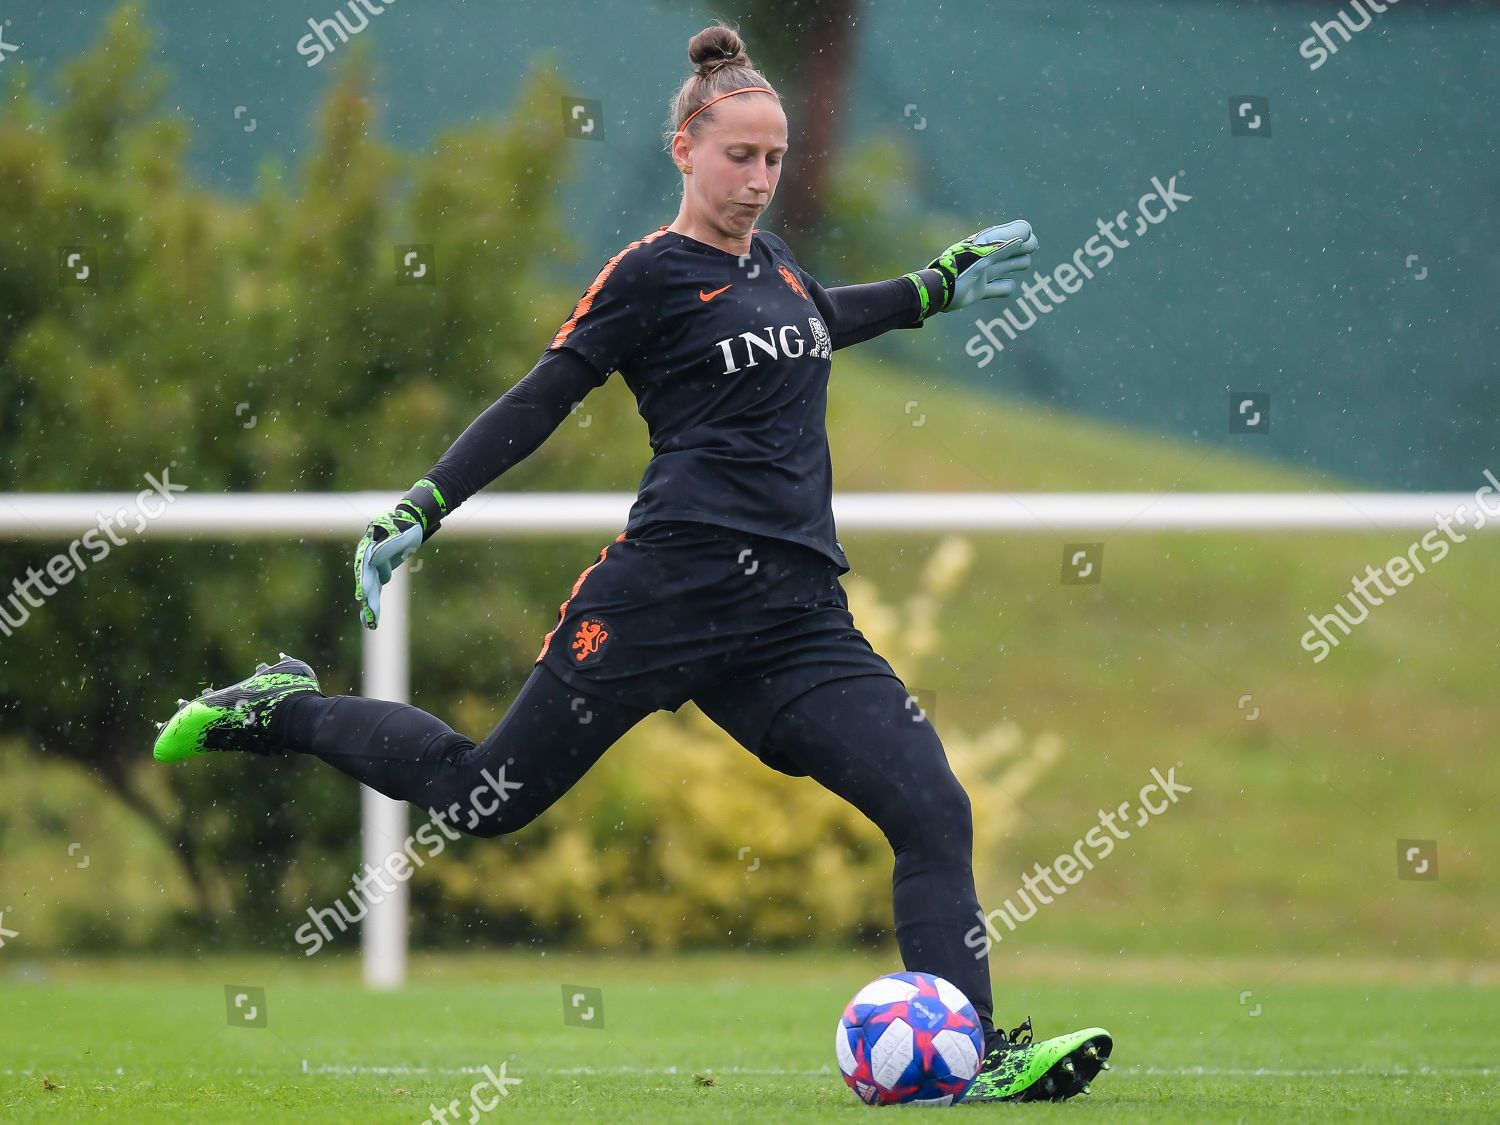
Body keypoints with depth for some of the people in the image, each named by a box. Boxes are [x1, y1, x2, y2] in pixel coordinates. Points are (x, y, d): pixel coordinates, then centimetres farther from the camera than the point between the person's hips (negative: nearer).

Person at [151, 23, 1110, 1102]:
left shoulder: (774, 263, 17)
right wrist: (420, 511, -10)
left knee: (936, 815, -11)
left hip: (797, 613, 6)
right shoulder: (652, 273, -3)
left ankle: (973, 1054, -13)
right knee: (480, 796, 2)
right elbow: (536, 406, -3)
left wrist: (937, 286, 39)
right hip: (669, 593, -6)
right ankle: (285, 708, 27)